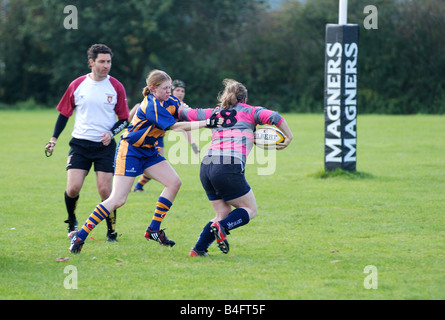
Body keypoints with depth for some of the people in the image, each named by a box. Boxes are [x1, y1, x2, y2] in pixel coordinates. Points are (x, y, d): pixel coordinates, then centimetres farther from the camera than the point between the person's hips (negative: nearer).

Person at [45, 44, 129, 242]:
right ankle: (72, 223, 18)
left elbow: (124, 119, 6)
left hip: (105, 145, -1)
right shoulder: (77, 85, 3)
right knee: (73, 188, -10)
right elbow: (64, 113, 12)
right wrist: (53, 139, 7)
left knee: (105, 190, -7)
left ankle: (111, 230, 9)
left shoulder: (116, 87, 1)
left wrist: (111, 132, -12)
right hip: (80, 143, 1)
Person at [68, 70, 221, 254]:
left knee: (174, 183, -4)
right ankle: (80, 235, -8)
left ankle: (154, 230, 4)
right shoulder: (151, 106, -24)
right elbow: (175, 127, -28)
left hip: (149, 152, 9)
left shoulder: (169, 102, 2)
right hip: (129, 151, -9)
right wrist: (206, 123, -30)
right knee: (118, 200, -15)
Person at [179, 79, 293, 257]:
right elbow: (273, 117, -3)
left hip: (206, 167, 5)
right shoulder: (249, 112, 12)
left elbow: (187, 114, 30)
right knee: (250, 210, 8)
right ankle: (221, 228, -18)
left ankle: (198, 249, 3)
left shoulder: (214, 113, 23)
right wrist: (289, 137, 6)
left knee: (223, 213, 16)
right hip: (229, 168, -5)